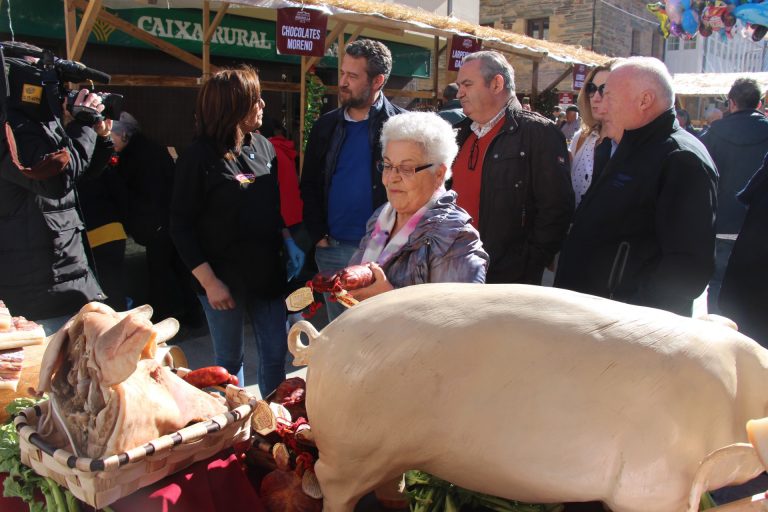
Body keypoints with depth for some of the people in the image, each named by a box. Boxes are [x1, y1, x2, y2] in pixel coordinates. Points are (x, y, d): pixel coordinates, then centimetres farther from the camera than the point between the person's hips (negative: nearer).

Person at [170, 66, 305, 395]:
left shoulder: (263, 147, 5)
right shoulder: (199, 157, -12)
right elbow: (181, 227, -10)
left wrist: (289, 243, 5)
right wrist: (209, 281, -14)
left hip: (267, 273, 5)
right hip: (224, 279, -5)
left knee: (276, 355, 11)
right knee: (229, 361, 11)